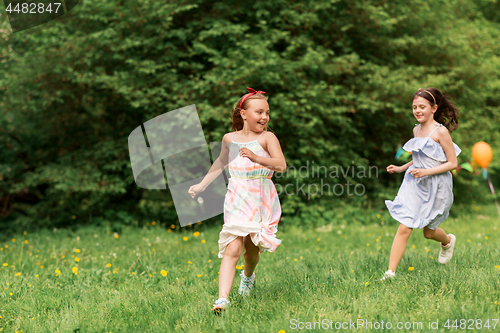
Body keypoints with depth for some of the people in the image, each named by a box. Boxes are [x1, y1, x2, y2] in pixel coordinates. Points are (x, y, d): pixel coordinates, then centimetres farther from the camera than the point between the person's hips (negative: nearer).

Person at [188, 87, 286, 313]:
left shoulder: (267, 138, -5)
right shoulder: (229, 139, 6)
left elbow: (281, 165, -19)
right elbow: (221, 162, 26)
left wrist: (256, 158, -35)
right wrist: (202, 185, 28)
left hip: (262, 201, -1)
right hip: (237, 201, 1)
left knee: (252, 249, 12)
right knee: (232, 249, -14)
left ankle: (248, 275, 47)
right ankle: (223, 299, -22)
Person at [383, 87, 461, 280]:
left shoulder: (440, 132, -15)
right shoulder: (417, 130, 6)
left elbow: (452, 163, -15)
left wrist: (426, 172, -23)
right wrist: (401, 168, 8)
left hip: (435, 187, -4)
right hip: (415, 185, 5)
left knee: (428, 232, 13)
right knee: (404, 228, -8)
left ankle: (448, 241, 49)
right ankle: (390, 273, -9)